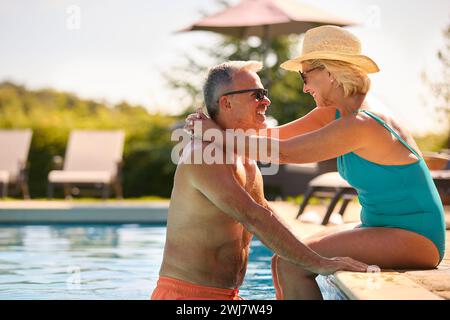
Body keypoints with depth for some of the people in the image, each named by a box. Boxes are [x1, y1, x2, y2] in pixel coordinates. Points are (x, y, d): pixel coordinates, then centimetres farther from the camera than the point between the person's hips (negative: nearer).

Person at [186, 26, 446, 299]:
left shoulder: (359, 125, -22)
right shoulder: (335, 113, 6)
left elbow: (283, 152, -19)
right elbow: (278, 135, 8)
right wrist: (220, 127, -2)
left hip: (415, 238, -9)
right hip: (384, 230, 9)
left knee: (293, 265, -17)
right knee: (283, 261, 5)